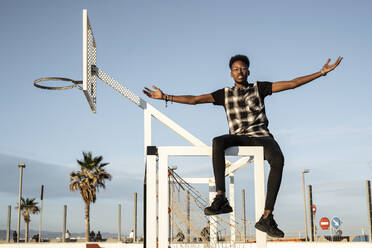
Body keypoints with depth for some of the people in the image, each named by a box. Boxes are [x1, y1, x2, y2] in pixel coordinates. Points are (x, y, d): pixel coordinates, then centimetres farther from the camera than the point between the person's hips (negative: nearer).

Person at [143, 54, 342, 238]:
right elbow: (195, 99, 11)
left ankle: (266, 217, -36)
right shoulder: (225, 94, 16)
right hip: (238, 138, 1)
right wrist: (165, 97, 3)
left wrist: (321, 73, 4)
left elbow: (292, 83, 10)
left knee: (278, 159, -33)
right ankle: (220, 198, -35)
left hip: (261, 136, -1)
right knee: (218, 141, -33)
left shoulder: (259, 88, 14)